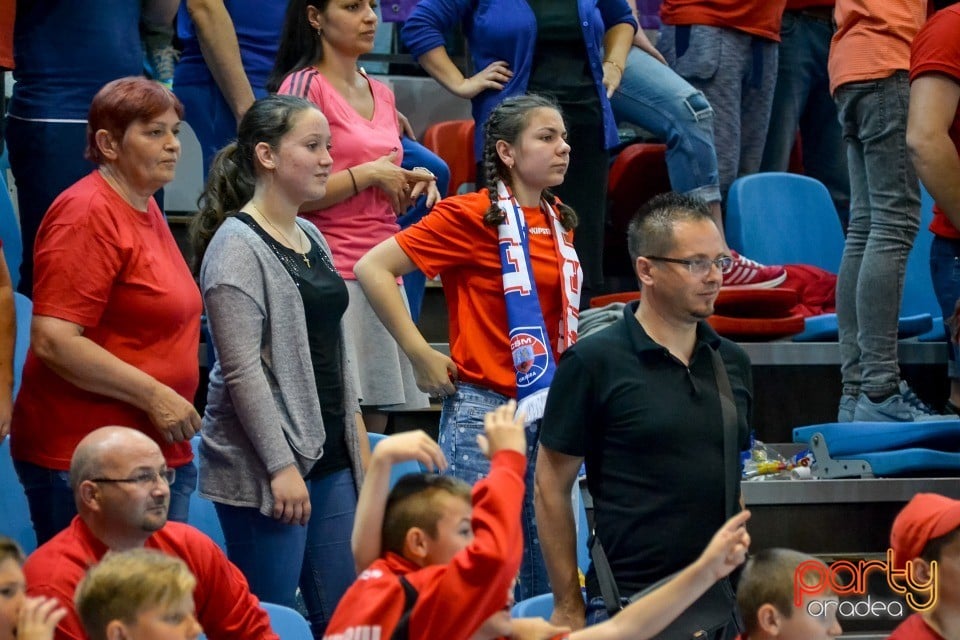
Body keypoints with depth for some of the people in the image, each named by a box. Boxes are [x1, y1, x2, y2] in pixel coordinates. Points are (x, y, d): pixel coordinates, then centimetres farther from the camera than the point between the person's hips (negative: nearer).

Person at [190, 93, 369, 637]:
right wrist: (280, 466, -19)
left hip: (330, 458, 9)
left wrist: (358, 439, 17)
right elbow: (243, 370, -17)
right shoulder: (237, 245, -12)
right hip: (265, 469, -8)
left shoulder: (310, 238, 14)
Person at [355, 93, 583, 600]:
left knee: (543, 574, 9)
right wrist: (421, 356, -13)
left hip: (546, 412, 7)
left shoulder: (558, 221, 11)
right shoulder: (472, 216, -10)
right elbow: (372, 268, -13)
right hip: (484, 410, -7)